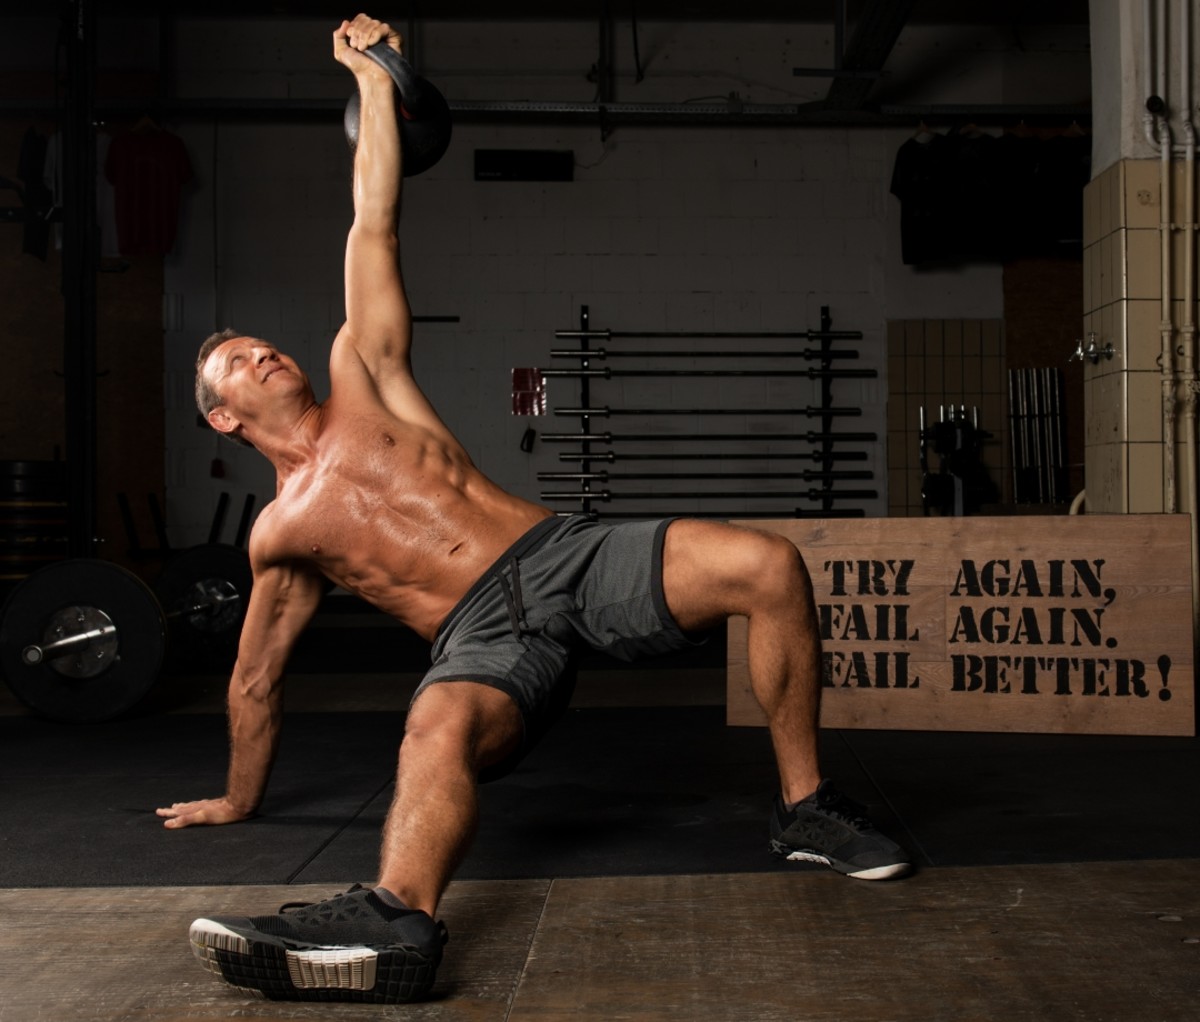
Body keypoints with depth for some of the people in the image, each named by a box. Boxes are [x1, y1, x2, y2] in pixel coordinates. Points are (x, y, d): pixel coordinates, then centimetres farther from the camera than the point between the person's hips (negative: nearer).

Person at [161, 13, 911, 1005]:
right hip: (486, 629, -2)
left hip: (570, 551, 3)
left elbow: (374, 225, 21)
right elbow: (257, 679, 28)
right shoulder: (282, 532, 18)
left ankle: (803, 808, -13)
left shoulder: (362, 378, 21)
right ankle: (398, 921, -64)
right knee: (437, 729, -39)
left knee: (768, 565, -22)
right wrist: (237, 800, 32)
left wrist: (375, 79, 22)